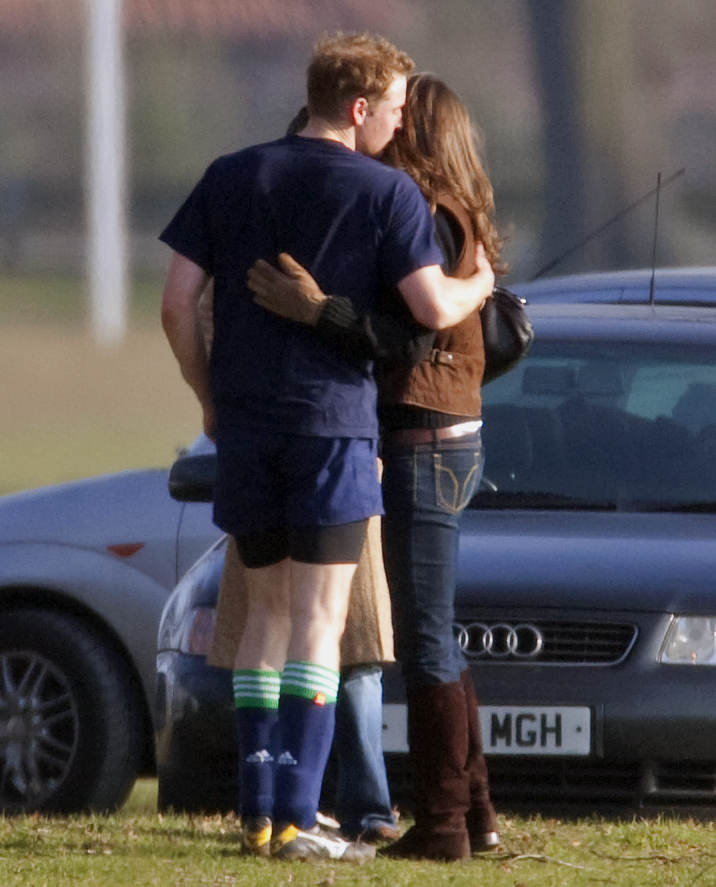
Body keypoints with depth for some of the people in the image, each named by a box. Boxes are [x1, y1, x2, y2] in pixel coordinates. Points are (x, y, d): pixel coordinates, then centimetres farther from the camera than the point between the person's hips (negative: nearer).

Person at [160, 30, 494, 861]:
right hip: (335, 420, -4)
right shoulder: (386, 192, -6)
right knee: (318, 620, -2)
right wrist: (481, 282, 10)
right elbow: (433, 308, -12)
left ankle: (257, 807, 12)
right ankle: (295, 818, -9)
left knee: (267, 612, 15)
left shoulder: (232, 177, 7)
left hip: (245, 421, 4)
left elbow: (177, 301, 4)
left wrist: (209, 397, 16)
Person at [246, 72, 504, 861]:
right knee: (434, 639, 15)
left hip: (425, 443, -10)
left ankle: (442, 825, -5)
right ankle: (471, 813, 20)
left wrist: (317, 310, -28)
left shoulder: (428, 222, -15)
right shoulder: (449, 223, 15)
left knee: (425, 639, -7)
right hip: (448, 439, 10)